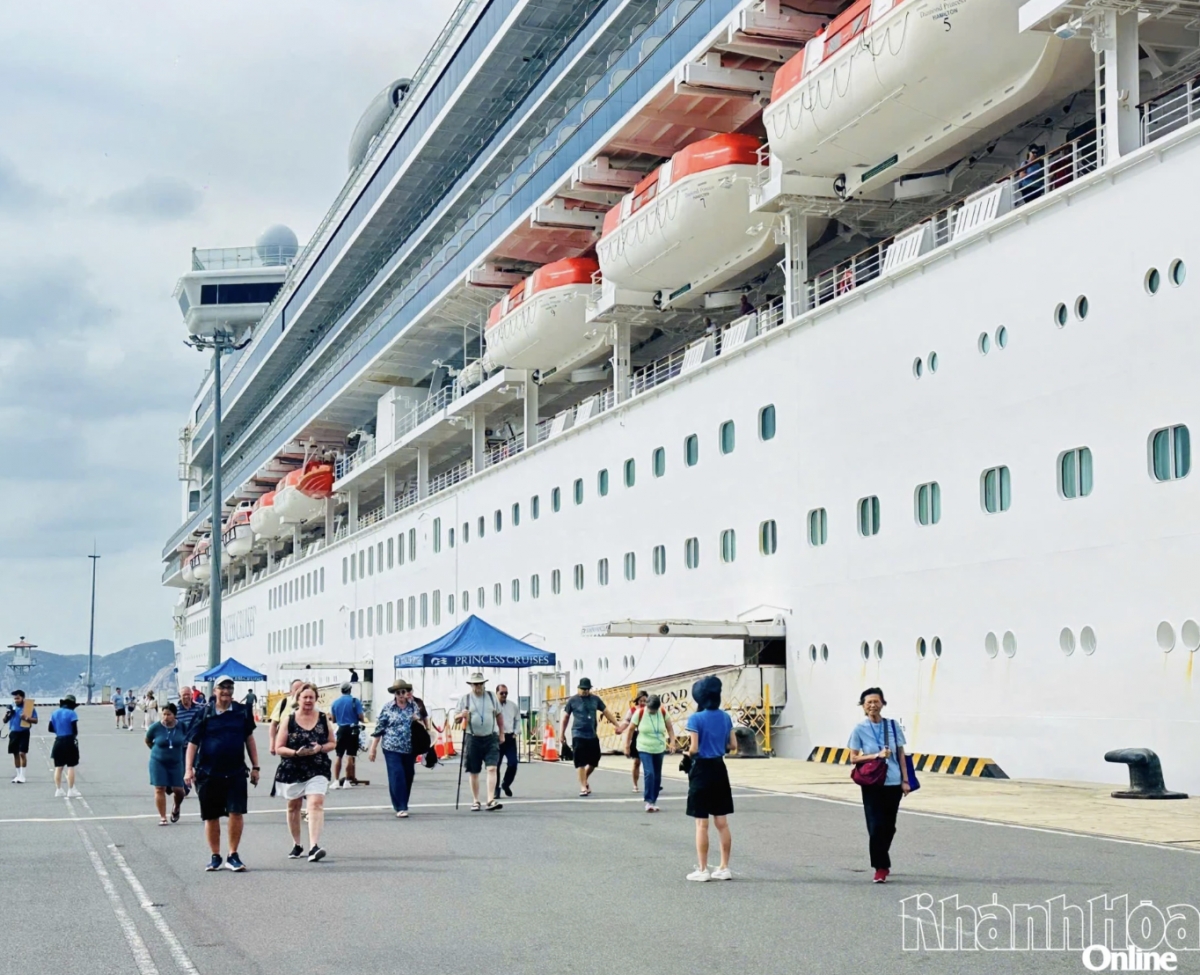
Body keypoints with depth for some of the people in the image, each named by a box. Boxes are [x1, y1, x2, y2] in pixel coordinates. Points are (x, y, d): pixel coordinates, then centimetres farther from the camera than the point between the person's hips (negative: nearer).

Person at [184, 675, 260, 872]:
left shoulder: (242, 713, 5)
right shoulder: (204, 714, -1)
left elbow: (249, 738, 13)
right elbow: (192, 743, 1)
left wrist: (255, 767, 11)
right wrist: (188, 769, -7)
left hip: (236, 773, 0)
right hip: (208, 773, 0)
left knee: (236, 812, -9)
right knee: (211, 817, 8)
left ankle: (233, 856, 3)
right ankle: (215, 856, 23)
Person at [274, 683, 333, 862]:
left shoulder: (323, 719, 3)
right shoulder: (289, 720, -1)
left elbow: (332, 743, 9)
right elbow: (279, 748, -2)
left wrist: (320, 748, -12)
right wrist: (296, 752, -19)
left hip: (317, 770, -1)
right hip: (292, 771, 1)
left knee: (316, 803, -18)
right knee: (293, 806, 12)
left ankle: (314, 847, -25)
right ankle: (296, 845, 30)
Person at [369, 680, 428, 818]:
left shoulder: (414, 706, 5)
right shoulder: (387, 707, -1)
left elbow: (423, 721, 14)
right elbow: (378, 729, 1)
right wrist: (373, 748, -1)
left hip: (409, 748, 3)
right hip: (392, 748, -3)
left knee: (408, 777, 9)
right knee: (397, 777, -11)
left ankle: (399, 805, 25)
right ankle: (400, 808, -8)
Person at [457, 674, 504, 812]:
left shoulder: (491, 696, 8)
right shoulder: (464, 698, 3)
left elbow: (498, 715, 16)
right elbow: (457, 719, 6)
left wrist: (501, 734, 12)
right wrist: (462, 715, -17)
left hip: (491, 738, 1)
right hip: (473, 739, -1)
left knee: (492, 768, -13)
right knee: (473, 772, 6)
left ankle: (491, 800, -16)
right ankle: (476, 801, 18)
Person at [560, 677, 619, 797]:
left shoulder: (595, 699, 6)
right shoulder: (572, 700, -2)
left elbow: (606, 712, 9)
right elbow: (566, 717, 6)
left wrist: (616, 725, 2)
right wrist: (562, 734, 8)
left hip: (592, 735, 4)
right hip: (578, 735, -4)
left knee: (594, 762, 9)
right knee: (580, 763, -6)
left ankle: (585, 780, 33)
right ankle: (583, 787, -2)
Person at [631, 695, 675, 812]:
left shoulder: (663, 713, -8)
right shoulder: (639, 713, -13)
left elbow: (670, 728, 4)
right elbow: (631, 729, -1)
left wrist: (672, 742, -9)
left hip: (659, 749, 3)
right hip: (644, 749, -3)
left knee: (657, 776, 9)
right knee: (649, 773, -17)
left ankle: (654, 801, 21)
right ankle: (648, 801, -11)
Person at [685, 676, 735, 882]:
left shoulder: (696, 719, -14)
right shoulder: (725, 717, 3)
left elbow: (694, 749, -18)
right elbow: (733, 746, 8)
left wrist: (688, 752, 3)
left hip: (702, 770, -5)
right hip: (719, 769, 5)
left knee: (702, 824, 1)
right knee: (722, 823, 10)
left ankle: (703, 870, 4)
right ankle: (724, 868, 14)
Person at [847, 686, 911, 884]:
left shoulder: (893, 726, 1)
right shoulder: (859, 729, -4)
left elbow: (901, 755, 5)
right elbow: (854, 758, -4)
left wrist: (905, 780, 2)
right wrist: (876, 755, -16)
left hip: (893, 783, 2)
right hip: (872, 785, -2)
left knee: (889, 826, 10)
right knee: (876, 826, -6)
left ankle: (881, 859, 31)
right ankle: (881, 867, 3)